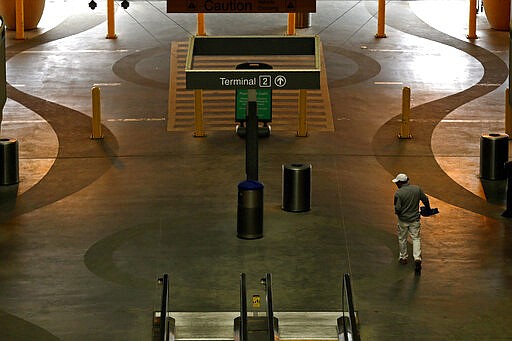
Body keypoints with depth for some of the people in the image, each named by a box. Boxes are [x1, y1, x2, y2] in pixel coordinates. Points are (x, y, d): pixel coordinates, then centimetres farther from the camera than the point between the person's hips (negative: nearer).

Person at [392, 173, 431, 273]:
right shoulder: (417, 189, -6)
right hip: (415, 219, 3)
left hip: (403, 220, -3)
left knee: (402, 239, 17)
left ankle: (403, 257, 30)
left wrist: (397, 212, 4)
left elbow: (397, 208, -20)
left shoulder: (398, 193, -19)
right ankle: (417, 258, -7)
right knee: (416, 238, 9)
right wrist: (428, 209, 22)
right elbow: (425, 200, 3)